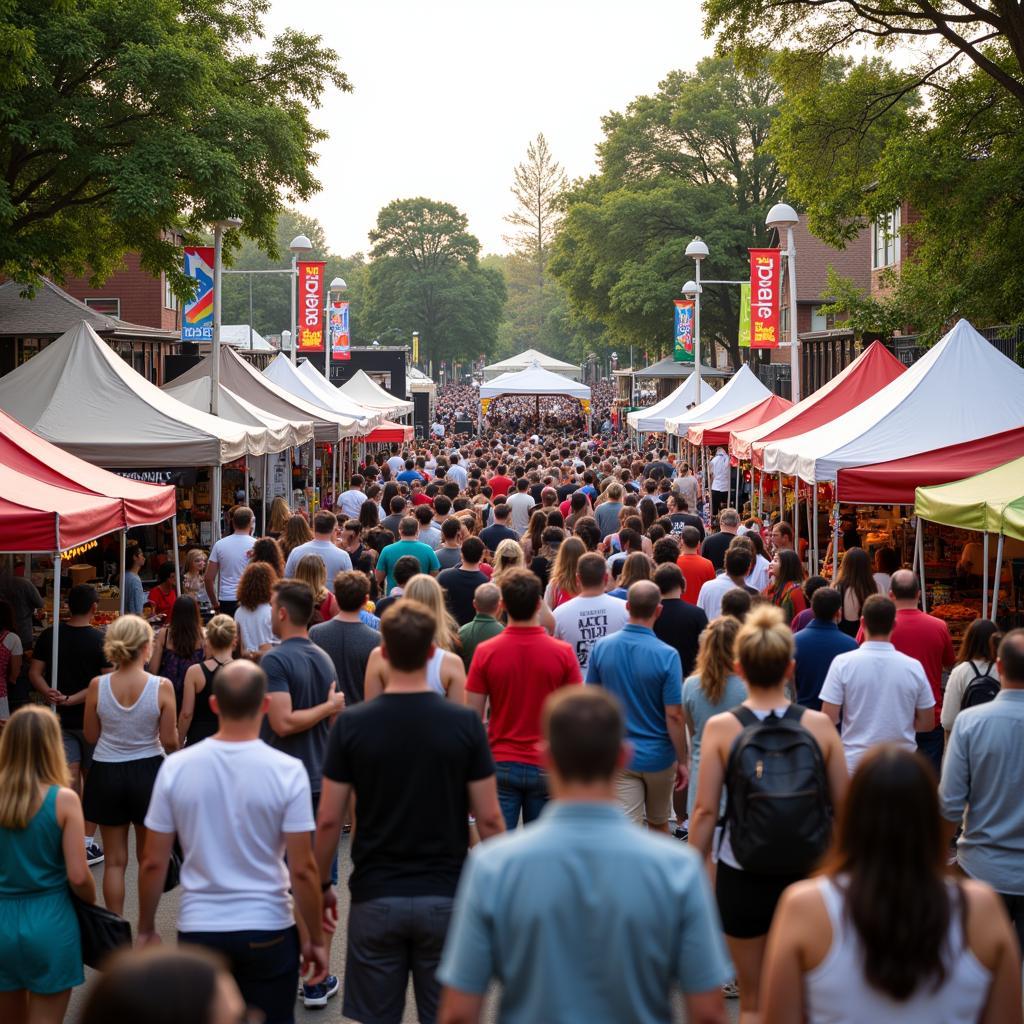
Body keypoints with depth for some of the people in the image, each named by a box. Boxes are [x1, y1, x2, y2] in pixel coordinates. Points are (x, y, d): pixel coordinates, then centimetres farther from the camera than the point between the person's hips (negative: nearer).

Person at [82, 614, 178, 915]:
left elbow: (91, 736, 0)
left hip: (106, 773, 1)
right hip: (148, 771, -1)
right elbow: (169, 741, -9)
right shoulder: (161, 687, -15)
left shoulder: (98, 686, -9)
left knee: (114, 860, 11)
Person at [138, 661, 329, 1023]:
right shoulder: (287, 771, -12)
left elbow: (153, 863, -1)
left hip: (199, 930, 2)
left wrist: (146, 930, 13)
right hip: (268, 933, -1)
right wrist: (315, 939, 3)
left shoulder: (176, 768, -6)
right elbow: (302, 870, -10)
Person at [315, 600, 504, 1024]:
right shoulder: (464, 723, -7)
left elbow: (329, 820, -4)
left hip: (375, 898, 0)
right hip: (445, 897, 0)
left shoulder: (352, 724, -7)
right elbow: (488, 819, -5)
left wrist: (322, 885, 10)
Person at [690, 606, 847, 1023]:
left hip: (743, 879, -1)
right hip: (808, 875, 1)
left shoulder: (721, 728, -9)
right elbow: (843, 805, -1)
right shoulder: (819, 725, -6)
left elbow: (705, 811, -10)